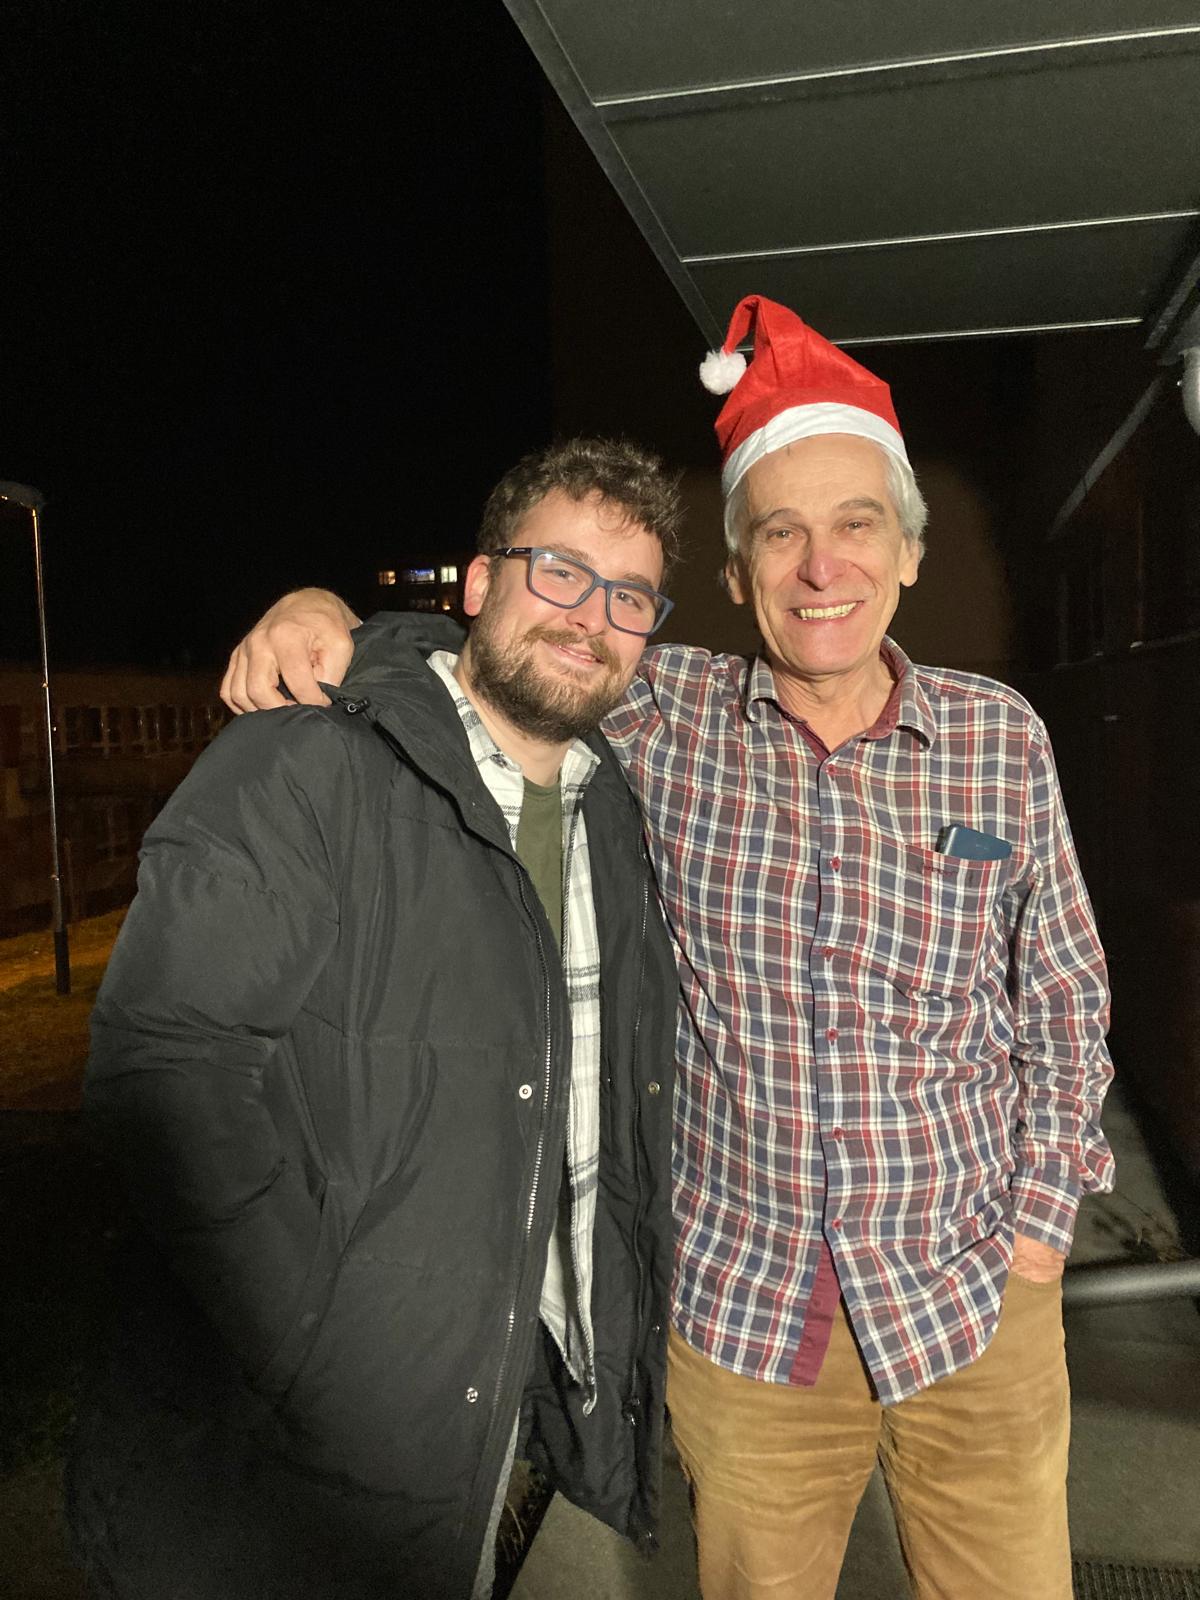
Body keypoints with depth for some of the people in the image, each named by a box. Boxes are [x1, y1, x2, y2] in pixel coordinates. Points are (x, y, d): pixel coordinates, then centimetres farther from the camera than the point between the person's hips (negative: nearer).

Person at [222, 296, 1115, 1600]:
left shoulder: (1002, 738, -5)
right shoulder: (665, 718, -8)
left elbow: (1064, 998, 4)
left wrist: (1043, 1218, 2)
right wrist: (319, 610, -17)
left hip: (976, 1305, 1)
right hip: (740, 1315, 0)